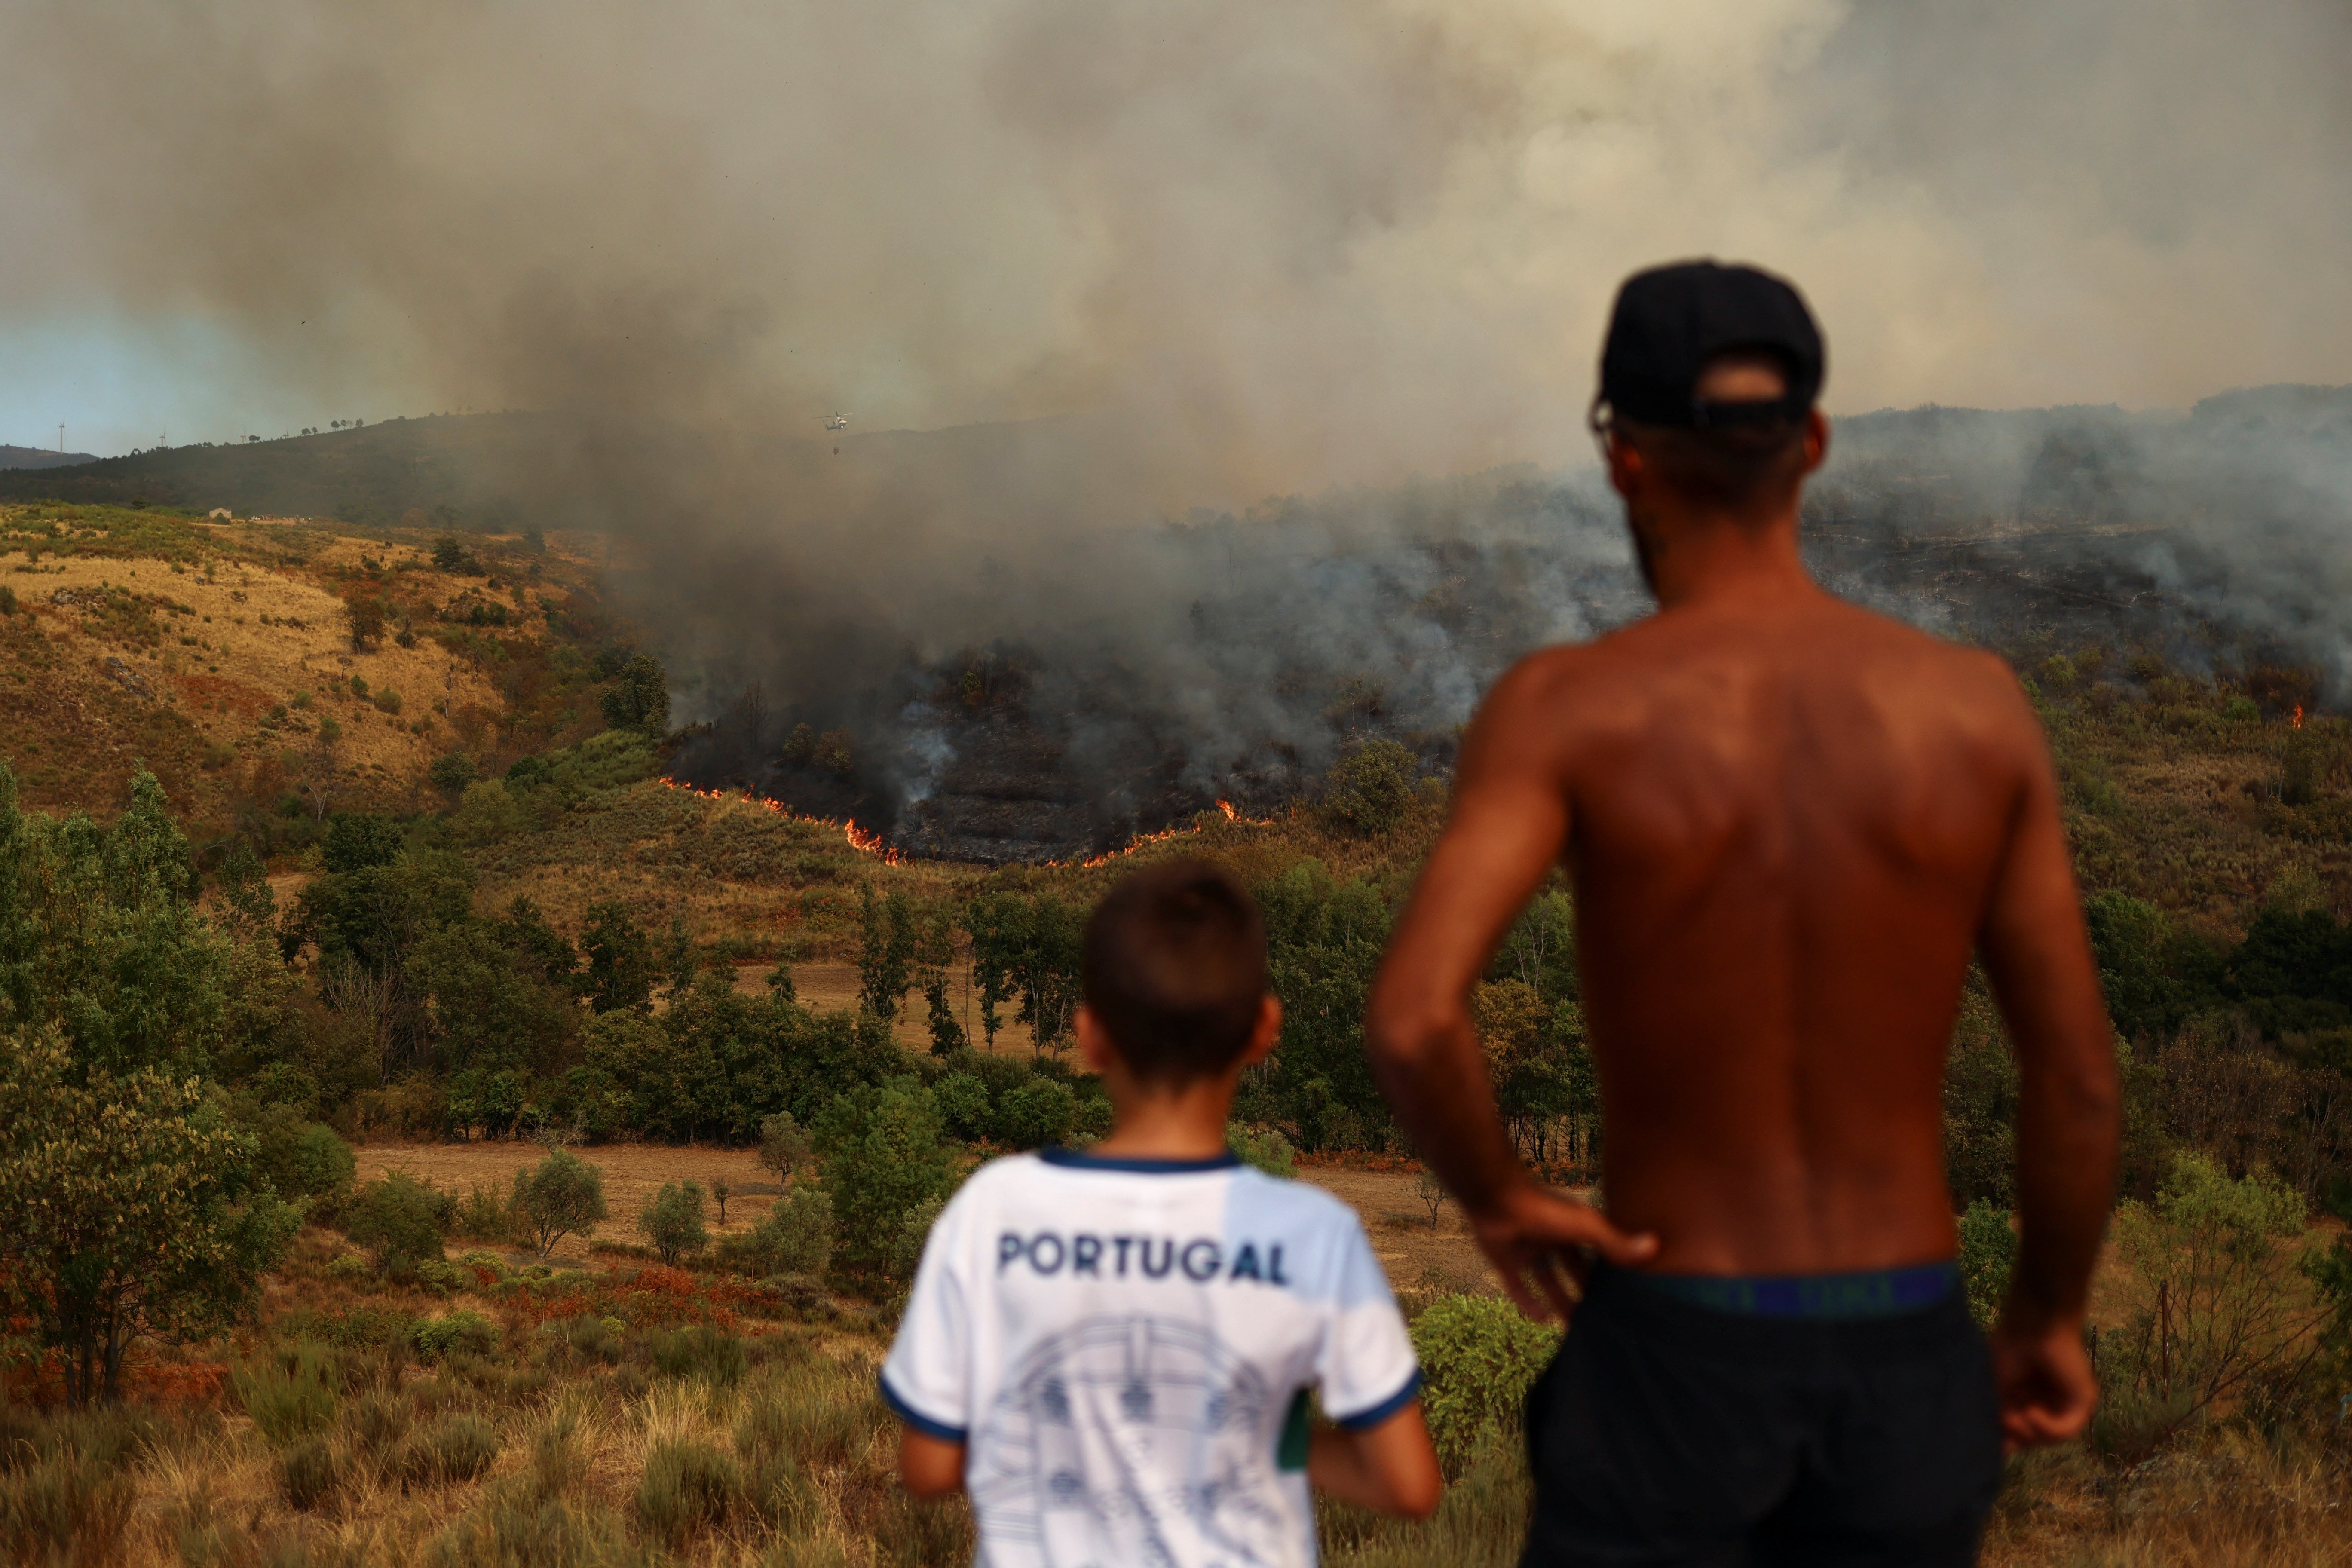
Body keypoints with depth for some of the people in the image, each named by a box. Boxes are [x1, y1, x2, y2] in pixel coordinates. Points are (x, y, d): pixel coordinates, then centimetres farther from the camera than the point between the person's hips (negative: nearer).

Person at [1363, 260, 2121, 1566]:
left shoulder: (1563, 704, -15)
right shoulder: (1976, 703, -6)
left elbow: (1409, 1019, -29)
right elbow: (2078, 1073, -1)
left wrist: (1496, 1200, -7)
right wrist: (2051, 1318, 16)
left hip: (1673, 1365, -3)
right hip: (1900, 1364, 3)